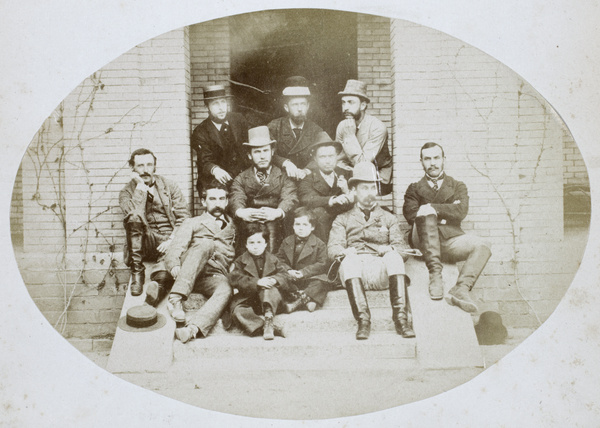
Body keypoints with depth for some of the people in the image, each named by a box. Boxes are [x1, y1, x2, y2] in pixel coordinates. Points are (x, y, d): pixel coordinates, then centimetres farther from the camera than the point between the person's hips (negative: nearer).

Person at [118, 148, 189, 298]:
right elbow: (133, 214, -15)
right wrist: (140, 186, -7)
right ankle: (137, 271, -24)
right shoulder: (127, 192, 10)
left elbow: (184, 218, 4)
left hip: (169, 242, -1)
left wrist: (171, 240, -12)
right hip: (145, 244, 1)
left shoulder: (169, 186, 14)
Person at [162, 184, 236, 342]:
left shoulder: (233, 227, 30)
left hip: (217, 275, 1)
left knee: (225, 290, -36)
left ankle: (192, 329, -57)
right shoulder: (192, 223, 23)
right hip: (188, 273, -1)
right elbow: (174, 250, 7)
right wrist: (175, 265, -16)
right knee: (206, 243, -33)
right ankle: (176, 298, -44)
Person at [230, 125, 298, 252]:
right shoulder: (241, 179, 18)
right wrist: (241, 212, -25)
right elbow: (236, 199, -1)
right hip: (249, 223, 1)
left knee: (272, 225, -29)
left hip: (275, 222, -1)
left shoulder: (283, 176, 15)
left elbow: (290, 198, -3)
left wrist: (278, 212, -26)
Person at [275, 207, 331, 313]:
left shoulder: (319, 244, 0)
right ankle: (306, 300, -37)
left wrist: (304, 272, -17)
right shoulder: (287, 242, 11)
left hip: (311, 278, -2)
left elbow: (322, 264, -7)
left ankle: (298, 301, -44)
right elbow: (280, 259, 8)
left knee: (321, 283, -32)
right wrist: (288, 271, -13)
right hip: (291, 278, 3)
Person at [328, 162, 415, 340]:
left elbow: (401, 246, 13)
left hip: (381, 270, 1)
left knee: (394, 257, -33)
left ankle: (401, 318, -36)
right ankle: (363, 320, -39)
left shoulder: (389, 218, 28)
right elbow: (333, 248, 10)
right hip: (354, 270, -1)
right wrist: (345, 253, -14)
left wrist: (390, 249, -11)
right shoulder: (343, 220, 25)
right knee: (350, 261, -35)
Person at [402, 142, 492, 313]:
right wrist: (445, 212, -2)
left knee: (482, 246, -25)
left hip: (450, 239, 2)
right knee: (426, 214, -33)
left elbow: (461, 211, 2)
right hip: (423, 240, -2)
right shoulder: (414, 189, 22)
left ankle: (461, 289, -37)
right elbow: (410, 215, 1)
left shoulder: (458, 186, 23)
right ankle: (435, 273, -38)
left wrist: (432, 208, -4)